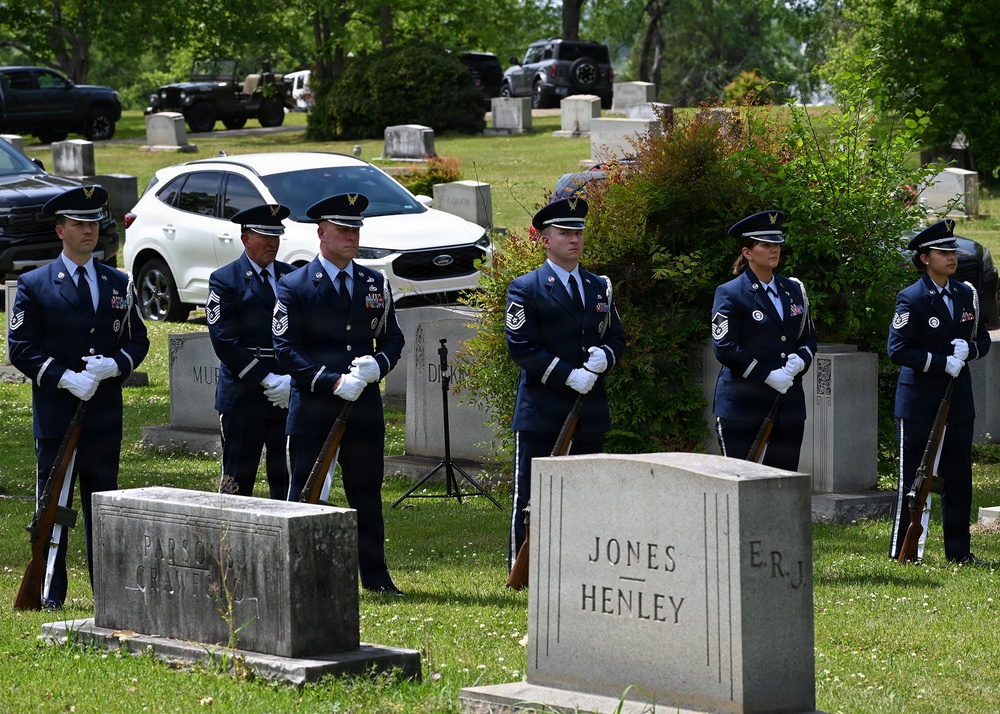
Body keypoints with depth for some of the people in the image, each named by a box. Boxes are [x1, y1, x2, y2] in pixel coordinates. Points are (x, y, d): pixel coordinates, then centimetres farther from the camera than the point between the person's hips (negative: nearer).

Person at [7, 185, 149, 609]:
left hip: (104, 415, 3)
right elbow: (21, 348, -5)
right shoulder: (34, 285, -1)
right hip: (55, 413, -3)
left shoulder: (119, 284, 10)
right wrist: (65, 378, -16)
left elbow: (137, 340, 11)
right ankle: (50, 594, 6)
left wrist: (113, 365, -10)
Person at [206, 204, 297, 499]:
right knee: (237, 482, -1)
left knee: (289, 483, 3)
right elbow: (225, 341, -8)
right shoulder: (224, 281, -1)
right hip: (243, 395, -4)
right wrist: (266, 380, -14)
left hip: (289, 397, 4)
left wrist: (294, 380, -7)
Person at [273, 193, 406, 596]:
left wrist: (376, 365, -8)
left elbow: (392, 338, 15)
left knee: (367, 495, 10)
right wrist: (333, 382, -18)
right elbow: (286, 350, -8)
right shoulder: (294, 287, -3)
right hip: (313, 408, -4)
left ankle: (375, 575, 19)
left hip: (364, 407, 4)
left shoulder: (376, 284, 11)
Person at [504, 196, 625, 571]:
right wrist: (568, 375, -19)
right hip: (541, 411, -5)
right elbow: (521, 346, -11)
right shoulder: (525, 290, -4)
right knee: (531, 497, -2)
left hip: (590, 410, 5)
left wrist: (605, 355, -6)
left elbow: (616, 335, 18)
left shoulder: (600, 287, 14)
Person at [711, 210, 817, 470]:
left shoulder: (794, 290, 14)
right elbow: (725, 348, -11)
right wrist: (768, 376, -16)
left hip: (789, 405, 5)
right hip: (742, 407, -5)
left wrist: (799, 361, -4)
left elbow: (810, 338, 19)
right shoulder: (730, 294, -4)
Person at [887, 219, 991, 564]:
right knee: (913, 479, 0)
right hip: (918, 403, -6)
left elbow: (983, 339, 15)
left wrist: (967, 348, -8)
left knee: (959, 478, 9)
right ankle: (902, 552, 6)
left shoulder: (966, 294, 9)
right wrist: (942, 363, -19)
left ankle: (958, 551, 17)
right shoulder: (912, 299, -10)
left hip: (958, 401, 6)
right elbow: (898, 350, -14)